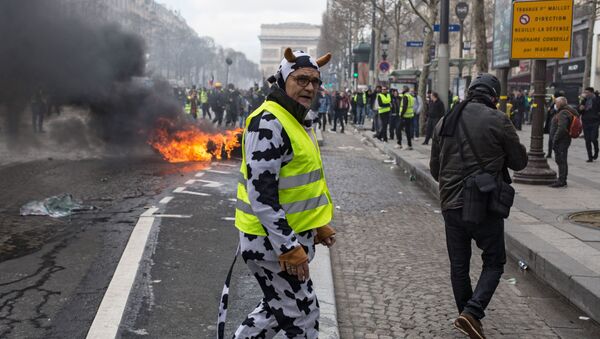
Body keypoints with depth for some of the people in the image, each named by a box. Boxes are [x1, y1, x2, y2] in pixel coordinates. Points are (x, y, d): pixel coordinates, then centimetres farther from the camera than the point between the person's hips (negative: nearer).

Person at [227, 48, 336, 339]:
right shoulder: (268, 122, -20)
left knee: (278, 308, 21)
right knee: (302, 315, 2)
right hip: (271, 241, -10)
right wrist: (289, 247, -25)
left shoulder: (294, 120, 14)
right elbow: (261, 193, -26)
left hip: (291, 235, 10)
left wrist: (319, 225, 22)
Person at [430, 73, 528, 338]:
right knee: (494, 262, 9)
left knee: (458, 265, 16)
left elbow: (435, 169, 16)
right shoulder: (498, 121, -9)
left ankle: (466, 315, 24)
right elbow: (519, 162, 1)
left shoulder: (445, 122, 8)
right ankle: (472, 312, -7)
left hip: (451, 205, 5)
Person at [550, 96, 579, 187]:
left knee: (561, 160, -7)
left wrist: (555, 140, -22)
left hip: (561, 141, -11)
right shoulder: (564, 112, 16)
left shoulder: (563, 113, -18)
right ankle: (562, 180, 21)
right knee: (560, 160, 15)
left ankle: (561, 181, -4)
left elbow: (561, 128, -27)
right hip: (564, 140, 11)